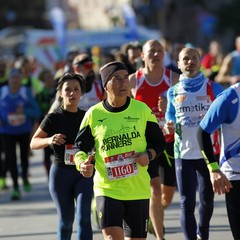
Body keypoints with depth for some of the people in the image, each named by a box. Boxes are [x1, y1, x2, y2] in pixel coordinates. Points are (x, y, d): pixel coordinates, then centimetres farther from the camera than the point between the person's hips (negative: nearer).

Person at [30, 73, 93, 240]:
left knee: (84, 218, -14)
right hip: (61, 172, -1)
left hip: (84, 172, 1)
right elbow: (33, 143, -3)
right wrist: (49, 140, -24)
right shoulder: (54, 118, -4)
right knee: (66, 220, 9)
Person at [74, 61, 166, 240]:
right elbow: (80, 147, 7)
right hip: (107, 189, -2)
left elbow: (159, 142, 9)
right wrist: (82, 164, -14)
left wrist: (148, 155, -11)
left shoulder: (142, 110, 2)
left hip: (139, 189, 2)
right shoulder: (94, 114, -1)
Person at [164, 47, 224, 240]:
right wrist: (170, 127, -9)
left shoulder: (213, 88, -1)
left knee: (207, 200, 11)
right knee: (187, 203, -4)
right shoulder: (173, 92, 5)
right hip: (184, 154, 0)